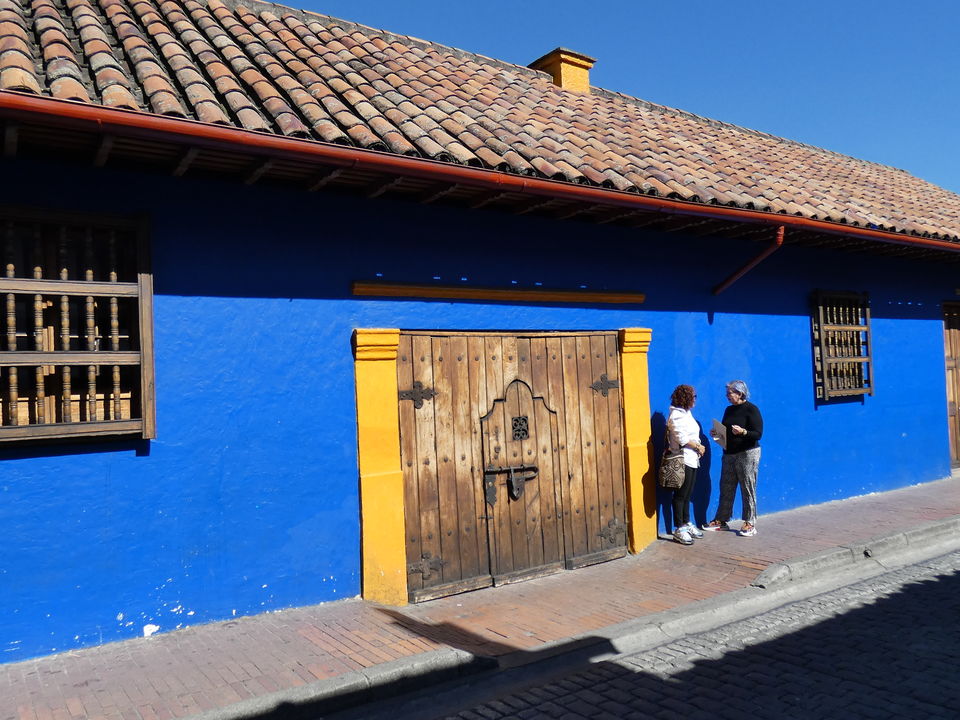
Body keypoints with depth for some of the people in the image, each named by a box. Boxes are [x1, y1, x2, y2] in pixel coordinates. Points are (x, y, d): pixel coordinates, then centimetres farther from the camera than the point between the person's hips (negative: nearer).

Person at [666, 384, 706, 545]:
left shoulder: (686, 413, 15)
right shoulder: (676, 415, -15)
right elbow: (682, 438, -21)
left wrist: (698, 446, 5)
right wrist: (698, 446, -10)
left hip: (692, 460, 9)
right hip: (682, 460, -9)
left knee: (687, 495, 16)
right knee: (680, 495, -3)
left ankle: (686, 523, 27)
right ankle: (679, 529, 3)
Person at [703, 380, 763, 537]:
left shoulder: (751, 409, -8)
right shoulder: (729, 410, 13)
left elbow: (758, 434, -14)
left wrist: (743, 432, -30)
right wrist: (716, 434, 1)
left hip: (747, 453, -7)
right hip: (729, 453, 7)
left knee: (748, 489, -3)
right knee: (726, 488, 8)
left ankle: (750, 524, 4)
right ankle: (721, 520, 15)